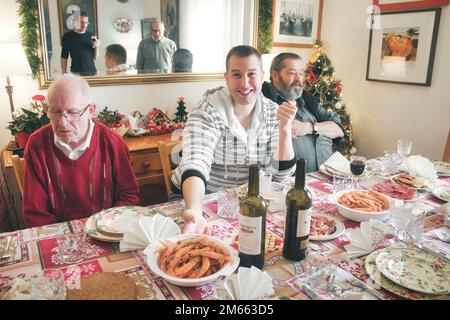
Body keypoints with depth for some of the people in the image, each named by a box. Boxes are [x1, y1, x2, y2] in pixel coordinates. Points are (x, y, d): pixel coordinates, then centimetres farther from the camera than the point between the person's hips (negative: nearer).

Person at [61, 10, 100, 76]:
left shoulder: (90, 36, 8)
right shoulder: (67, 36, 1)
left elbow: (95, 58, 10)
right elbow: (64, 57, 2)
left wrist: (96, 47, -7)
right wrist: (64, 74, -5)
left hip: (92, 71, 3)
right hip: (76, 73, -3)